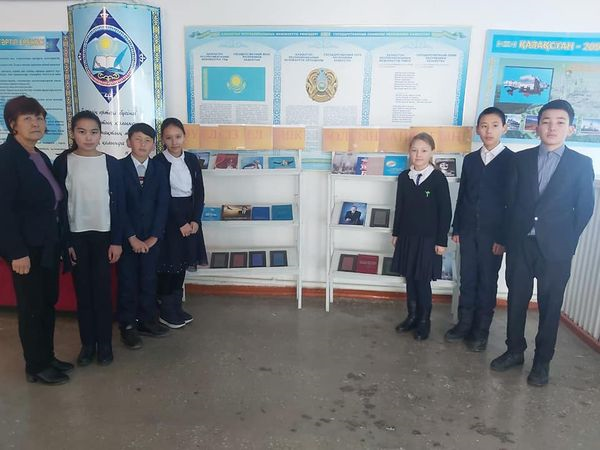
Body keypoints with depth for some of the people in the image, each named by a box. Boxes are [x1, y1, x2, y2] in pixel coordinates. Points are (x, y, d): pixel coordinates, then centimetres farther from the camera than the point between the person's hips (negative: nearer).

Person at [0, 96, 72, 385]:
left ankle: (47, 357, 30)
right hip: (27, 247, -8)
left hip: (48, 244, 8)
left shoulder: (41, 157, 11)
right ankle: (36, 367, 20)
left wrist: (58, 241, 8)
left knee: (48, 303, 15)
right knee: (32, 307, 5)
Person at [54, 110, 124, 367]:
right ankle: (87, 343, 20)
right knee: (83, 292, 8)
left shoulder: (111, 163, -1)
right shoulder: (62, 162, -1)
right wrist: (65, 241, -4)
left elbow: (118, 204, -1)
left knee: (102, 291, 4)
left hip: (103, 235, 0)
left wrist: (117, 241, -4)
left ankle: (105, 343, 16)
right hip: (76, 236, 0)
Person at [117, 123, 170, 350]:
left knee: (149, 279, 8)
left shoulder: (159, 169, 5)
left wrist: (153, 236, -7)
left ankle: (147, 320, 22)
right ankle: (127, 326, 16)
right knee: (127, 281, 5)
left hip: (151, 236, 2)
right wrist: (132, 237, -12)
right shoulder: (118, 168, -3)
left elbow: (162, 204, 0)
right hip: (126, 236, -2)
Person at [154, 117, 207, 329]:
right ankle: (165, 311, 15)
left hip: (190, 217, 5)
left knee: (183, 262, 11)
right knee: (168, 263, 1)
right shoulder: (158, 162, -9)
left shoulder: (191, 159, 5)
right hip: (168, 218, -5)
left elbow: (199, 191, 5)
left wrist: (195, 220, -6)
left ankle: (177, 306, 25)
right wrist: (181, 223, -14)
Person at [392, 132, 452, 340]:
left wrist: (441, 241, -9)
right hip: (407, 236, 4)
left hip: (428, 238, -4)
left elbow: (445, 211, -8)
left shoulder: (438, 178, -9)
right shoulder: (404, 177, 3)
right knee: (410, 278, 11)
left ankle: (424, 321, 18)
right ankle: (412, 316, 26)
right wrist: (396, 233, 11)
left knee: (423, 280, 2)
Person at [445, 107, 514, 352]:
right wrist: (456, 228, 8)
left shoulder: (513, 161, -5)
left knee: (487, 283, 6)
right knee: (467, 279, 11)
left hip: (493, 234, -4)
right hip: (468, 230, 4)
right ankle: (464, 324, 24)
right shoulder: (470, 159, 8)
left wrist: (504, 237, -11)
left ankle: (481, 331, 19)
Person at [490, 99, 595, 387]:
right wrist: (510, 236, 2)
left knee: (550, 306, 7)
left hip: (555, 248, -1)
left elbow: (585, 208, 1)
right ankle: (514, 351, 27)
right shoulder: (521, 159, 5)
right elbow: (511, 200, 5)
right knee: (516, 300, 11)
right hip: (520, 244, 2)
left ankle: (542, 361, 22)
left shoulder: (581, 164, 0)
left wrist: (567, 241, -1)